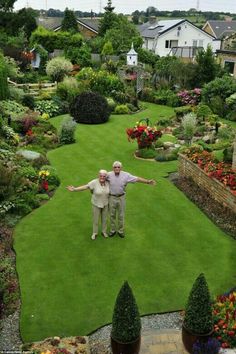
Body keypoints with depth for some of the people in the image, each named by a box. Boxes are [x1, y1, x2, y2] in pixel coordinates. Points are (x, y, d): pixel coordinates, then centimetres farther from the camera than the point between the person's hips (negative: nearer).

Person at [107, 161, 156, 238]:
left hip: (121, 197, 0)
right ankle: (112, 230, 30)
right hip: (112, 197, 0)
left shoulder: (126, 175, -12)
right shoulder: (109, 175, -12)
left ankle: (120, 231, 29)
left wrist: (148, 181, -18)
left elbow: (137, 179, -12)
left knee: (121, 215, 12)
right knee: (112, 215, 13)